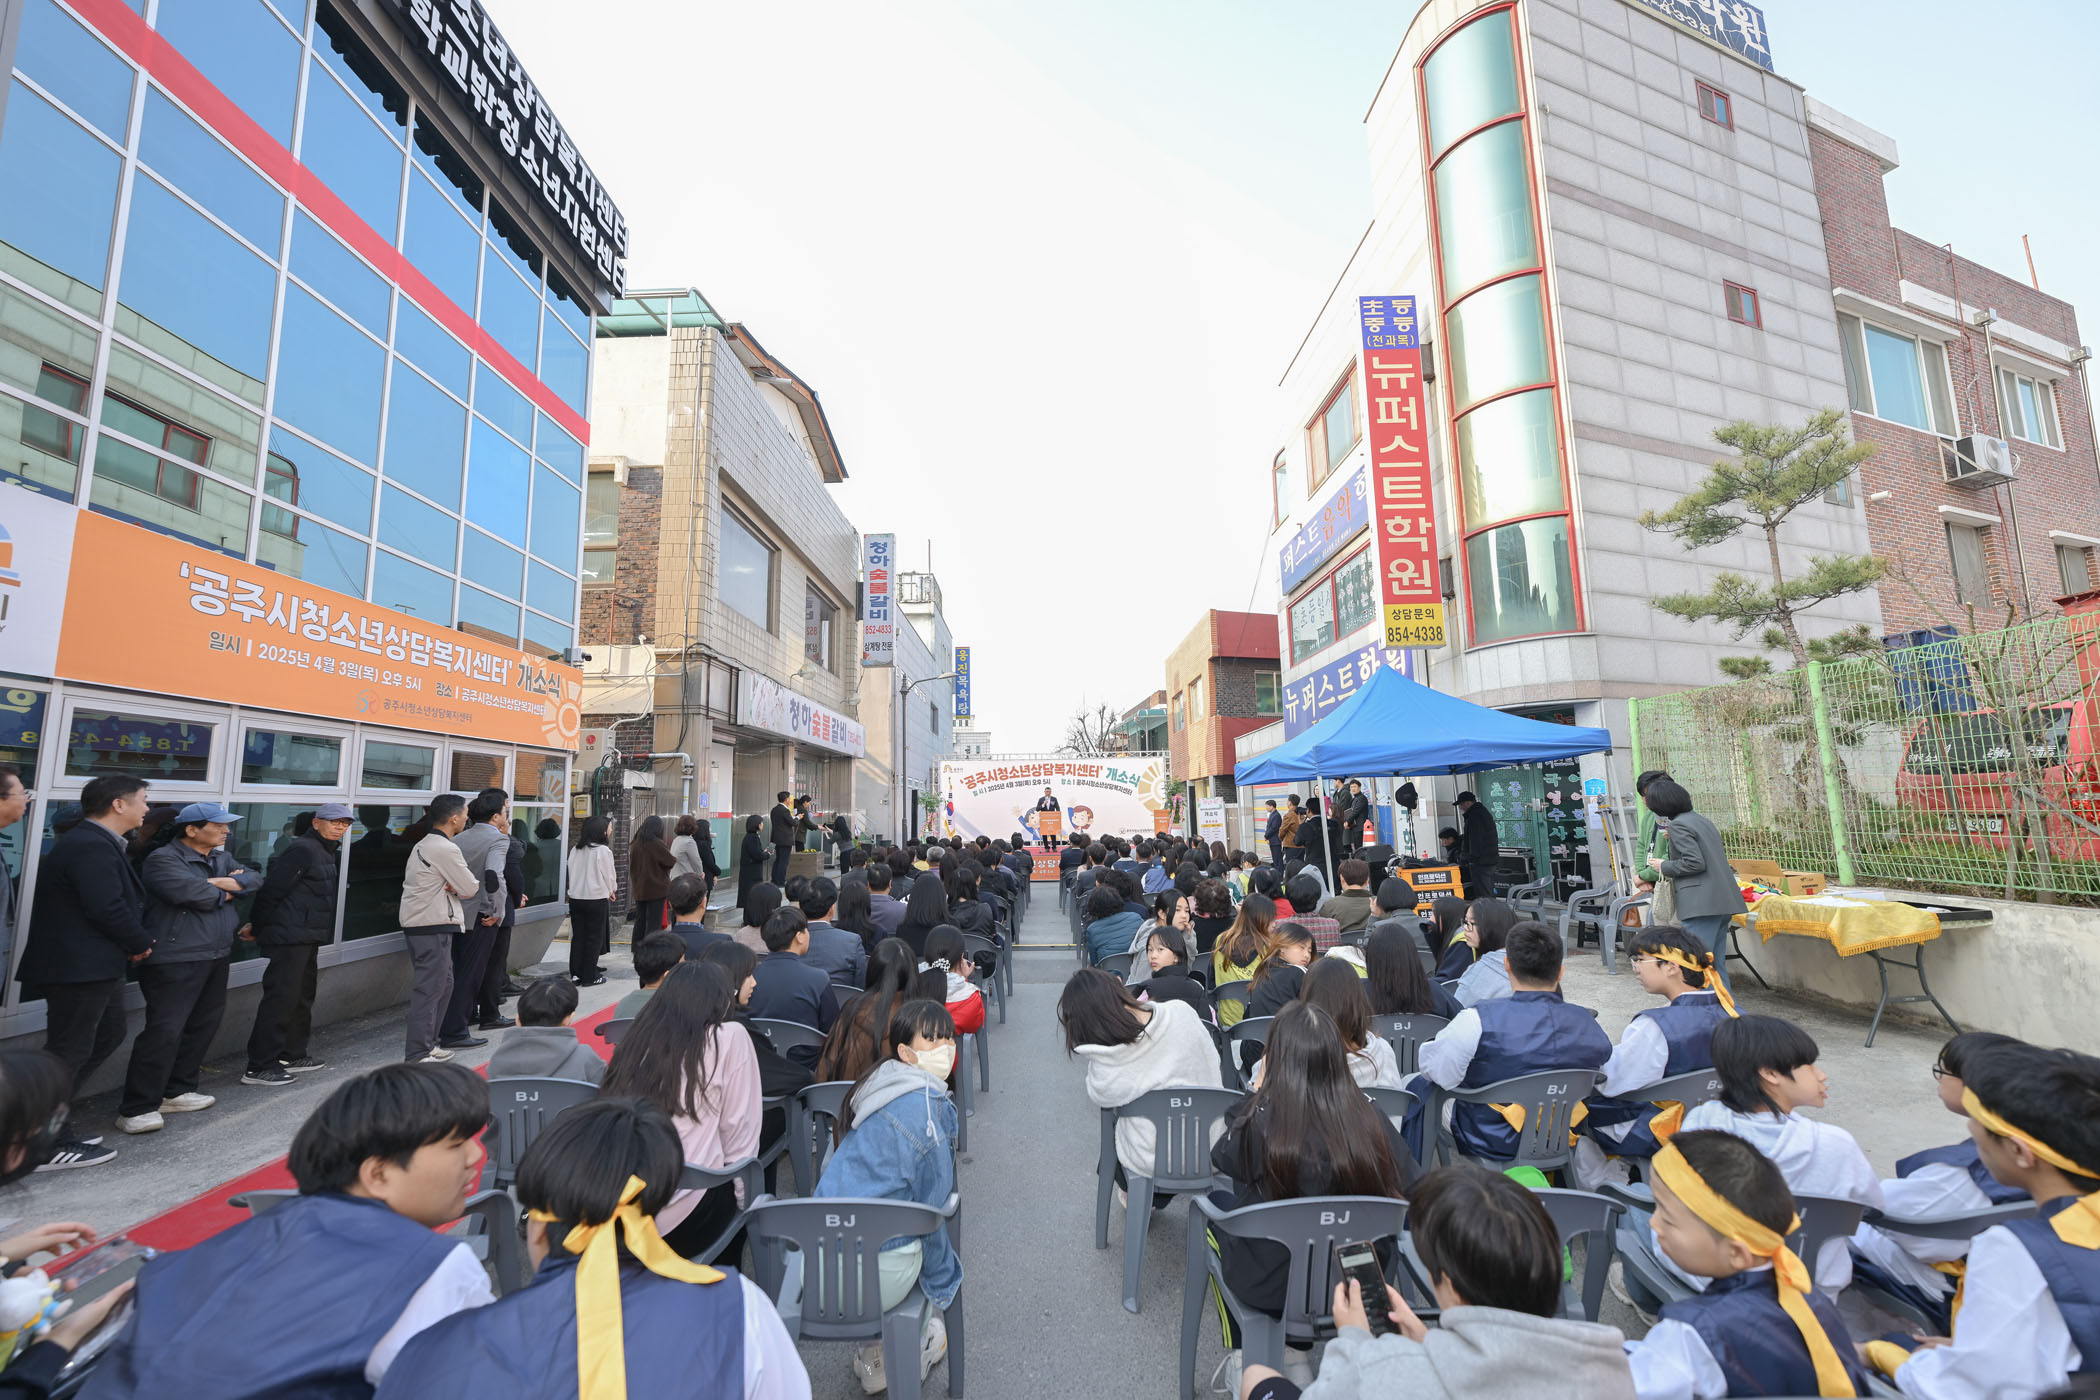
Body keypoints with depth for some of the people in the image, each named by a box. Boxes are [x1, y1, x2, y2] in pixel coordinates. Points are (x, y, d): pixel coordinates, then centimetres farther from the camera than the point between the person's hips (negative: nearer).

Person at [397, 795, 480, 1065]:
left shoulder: (423, 845, 14)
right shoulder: (446, 849, -18)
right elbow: (470, 889, -15)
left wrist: (451, 886, 1)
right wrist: (473, 879, 7)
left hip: (417, 923, 10)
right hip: (433, 925, -10)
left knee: (443, 984, 17)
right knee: (429, 989, -5)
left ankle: (428, 1043, 25)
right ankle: (418, 1055, 0)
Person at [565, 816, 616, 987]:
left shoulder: (575, 850, 2)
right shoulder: (603, 851, -13)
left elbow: (572, 874, 7)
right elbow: (610, 877, -6)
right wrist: (611, 890, 16)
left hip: (575, 898, 5)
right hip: (597, 899, -5)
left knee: (577, 937, 12)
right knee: (594, 939, 5)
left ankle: (576, 974, 17)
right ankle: (589, 976, 9)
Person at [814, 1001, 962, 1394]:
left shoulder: (884, 1086, 4)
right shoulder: (925, 1104, -22)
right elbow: (931, 1205, -13)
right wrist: (943, 1288, 2)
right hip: (875, 1270, -7)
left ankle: (875, 1354, 36)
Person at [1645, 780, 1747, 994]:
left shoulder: (1678, 825, -12)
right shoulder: (1701, 820, 17)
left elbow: (1695, 862, -19)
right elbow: (1719, 854, 24)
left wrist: (1664, 867, -5)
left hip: (1701, 904, -10)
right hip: (1722, 902, 10)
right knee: (1717, 965, 16)